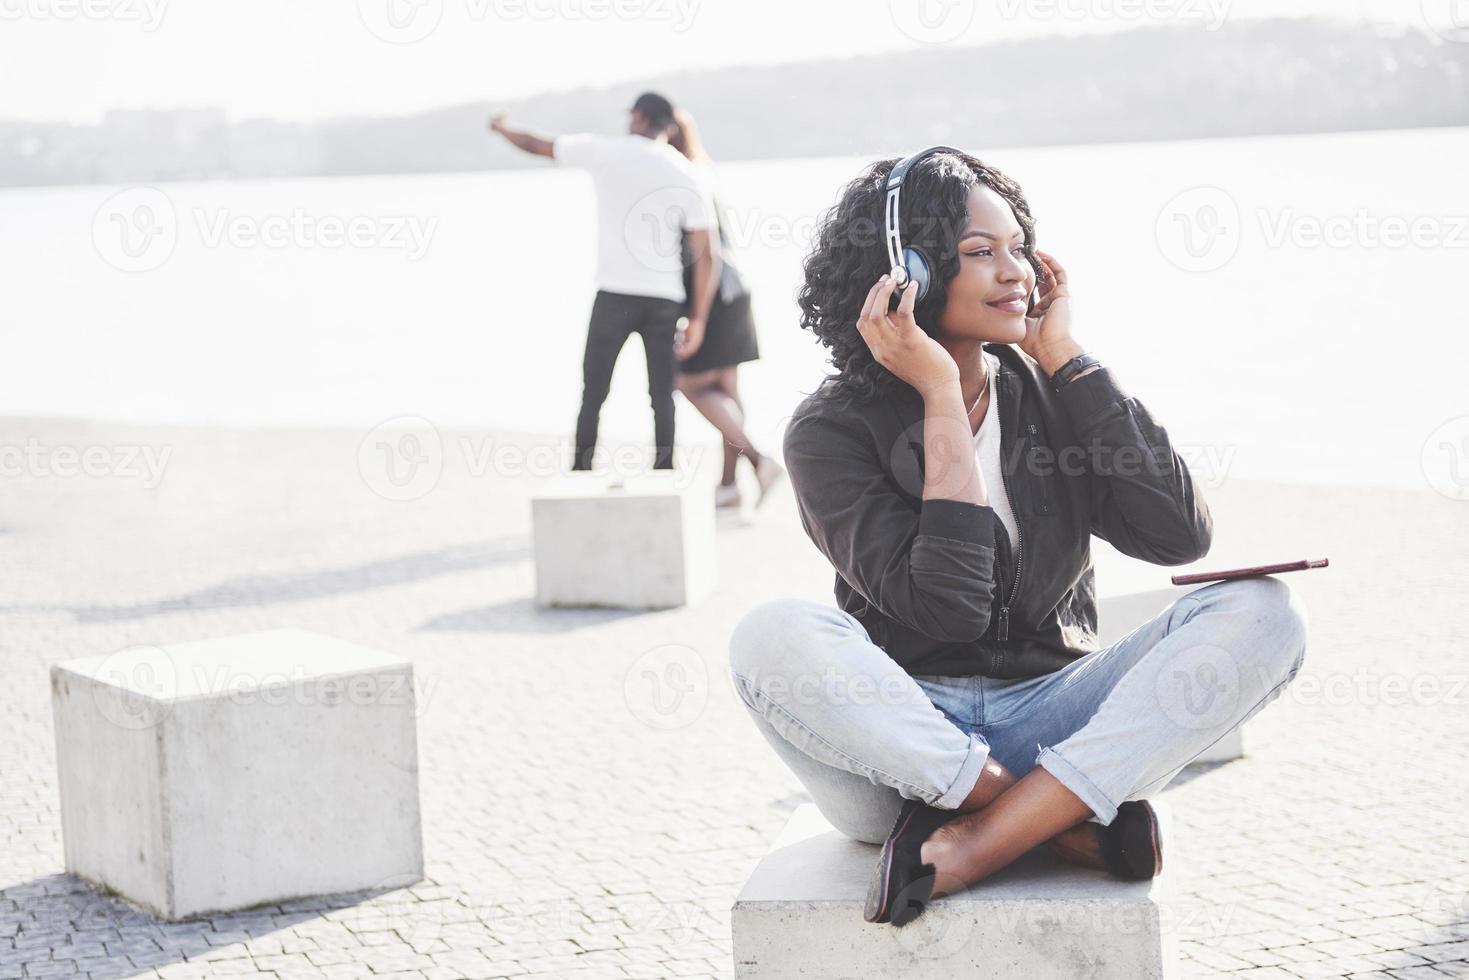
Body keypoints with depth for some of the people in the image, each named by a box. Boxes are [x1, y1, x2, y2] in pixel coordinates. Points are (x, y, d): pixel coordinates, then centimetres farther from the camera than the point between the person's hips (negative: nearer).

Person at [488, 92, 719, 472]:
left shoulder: (605, 151, 2)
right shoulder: (687, 174, 5)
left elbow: (536, 145, 16)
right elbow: (707, 255, -2)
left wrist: (503, 128, 37)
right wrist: (698, 319, 2)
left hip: (615, 294, -1)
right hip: (665, 298, 1)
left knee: (593, 392, 8)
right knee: (662, 395, 8)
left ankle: (581, 471, 7)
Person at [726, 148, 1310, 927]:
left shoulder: (1048, 395, 7)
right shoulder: (833, 431, -5)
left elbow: (1180, 534, -9)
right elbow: (947, 607, -19)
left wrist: (1066, 360, -5)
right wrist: (942, 397, -16)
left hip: (1050, 722, 3)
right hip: (895, 737, -3)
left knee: (1261, 612, -19)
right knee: (774, 638, -34)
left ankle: (970, 847, -27)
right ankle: (1074, 826, -22)